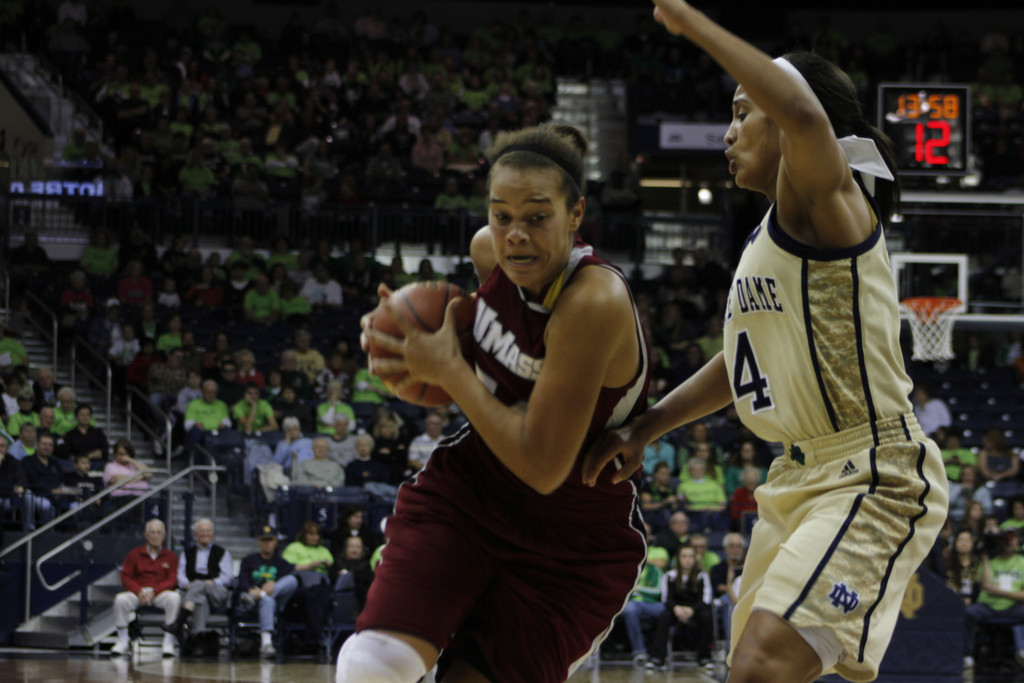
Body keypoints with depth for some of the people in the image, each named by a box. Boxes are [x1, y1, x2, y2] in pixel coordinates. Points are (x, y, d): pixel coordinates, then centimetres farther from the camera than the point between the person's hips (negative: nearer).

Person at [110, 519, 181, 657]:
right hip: (137, 592, 1)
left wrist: (154, 591, -15)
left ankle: (168, 644, -31)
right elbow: (126, 577, 6)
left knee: (174, 598, -35)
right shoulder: (134, 554, 13)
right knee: (120, 599, -31)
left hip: (160, 593, -1)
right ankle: (122, 643, -22)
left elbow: (172, 581, 1)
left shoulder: (170, 557, 11)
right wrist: (139, 591, -13)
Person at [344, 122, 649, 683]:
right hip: (467, 490, 5)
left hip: (574, 542, -5)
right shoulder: (490, 250, -7)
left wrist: (448, 372, -20)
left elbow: (542, 468, -28)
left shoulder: (595, 304, -29)